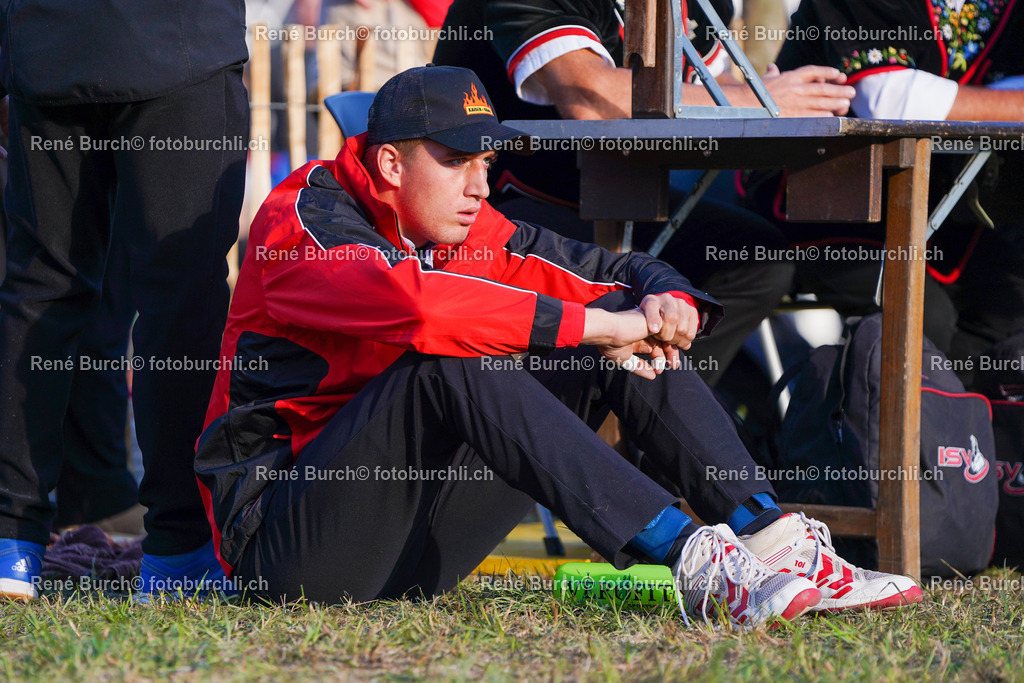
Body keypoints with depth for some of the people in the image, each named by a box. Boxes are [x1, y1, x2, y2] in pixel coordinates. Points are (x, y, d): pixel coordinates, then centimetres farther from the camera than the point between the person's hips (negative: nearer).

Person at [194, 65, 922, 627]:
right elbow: (413, 301, -33)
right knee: (452, 359, -33)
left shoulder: (473, 233, 10)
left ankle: (772, 540, -18)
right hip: (286, 542, -7)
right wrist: (590, 324, -30)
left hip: (417, 548, 7)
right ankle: (694, 559, -41)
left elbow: (626, 273, 13)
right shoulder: (303, 219, -13)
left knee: (627, 328, -2)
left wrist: (668, 304, -13)